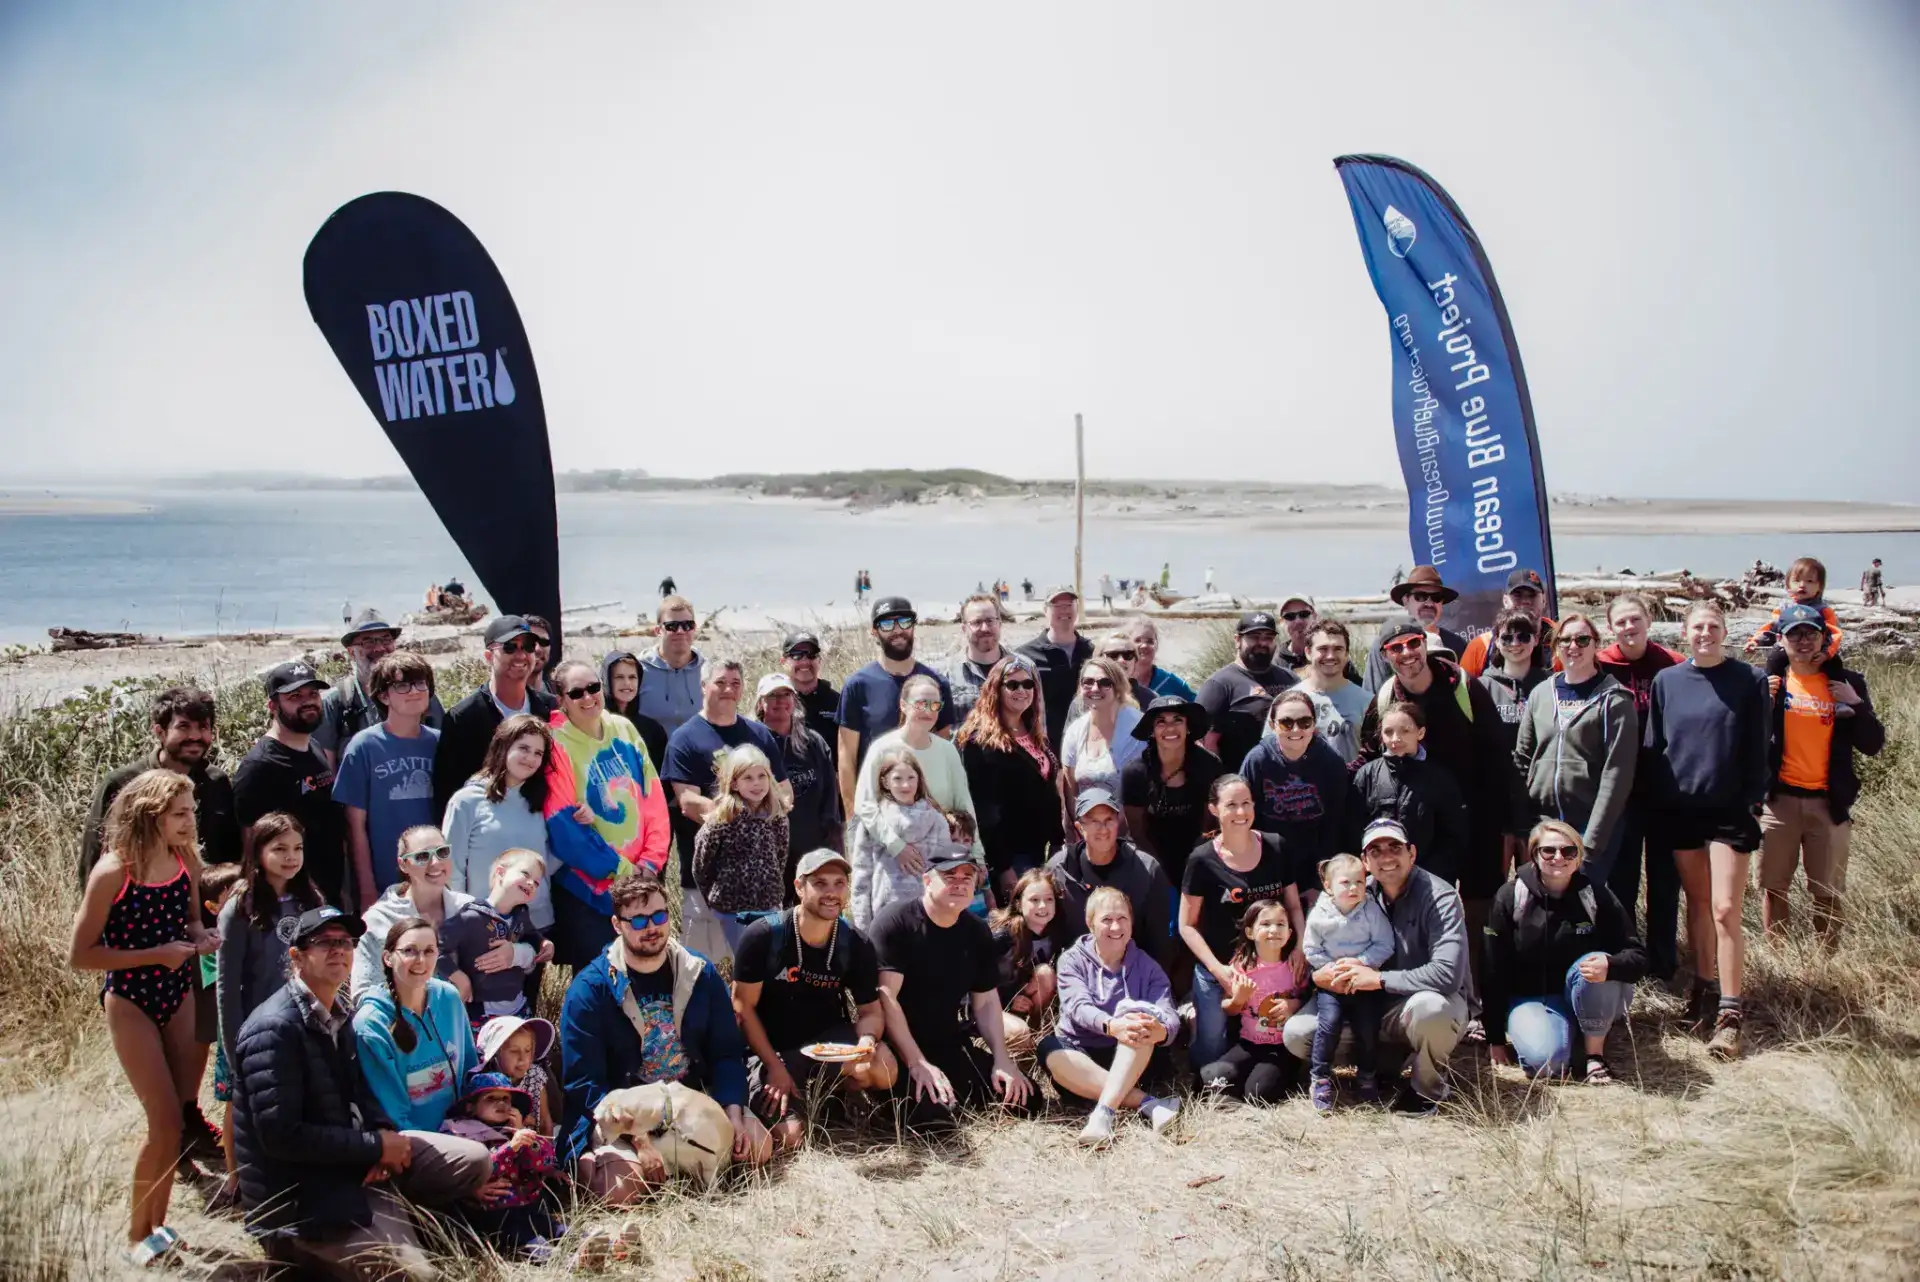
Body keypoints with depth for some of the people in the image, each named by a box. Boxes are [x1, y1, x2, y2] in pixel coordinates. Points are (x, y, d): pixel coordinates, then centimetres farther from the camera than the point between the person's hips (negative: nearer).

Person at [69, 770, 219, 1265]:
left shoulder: (187, 859, -2)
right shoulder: (113, 872, -18)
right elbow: (79, 955, -15)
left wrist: (201, 938, -7)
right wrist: (155, 955, -21)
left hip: (180, 996, 5)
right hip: (131, 1002, -5)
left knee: (184, 1118, 7)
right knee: (167, 1123, -6)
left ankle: (158, 1224, 25)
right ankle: (138, 1235, 14)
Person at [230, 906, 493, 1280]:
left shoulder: (339, 1014, 9)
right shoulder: (274, 1029, -21)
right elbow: (281, 1135, -27)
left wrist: (384, 1133, -5)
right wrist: (376, 1147, -20)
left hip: (351, 1160, 9)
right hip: (302, 1200, -9)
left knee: (474, 1161, 2)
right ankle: (304, 1251, 3)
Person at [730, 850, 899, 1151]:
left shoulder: (856, 945, -9)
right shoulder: (763, 936, -17)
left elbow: (871, 1010, -3)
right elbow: (744, 1007, -12)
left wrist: (867, 1039, -27)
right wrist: (775, 1067, -16)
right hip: (773, 1049, -2)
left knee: (884, 1069, -26)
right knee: (788, 1137, -22)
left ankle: (818, 1091, 5)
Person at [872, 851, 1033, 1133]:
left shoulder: (977, 932, 6)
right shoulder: (895, 921, -15)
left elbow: (986, 1001, 10)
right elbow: (886, 999, -20)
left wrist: (1002, 1059, -4)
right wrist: (918, 1064, -25)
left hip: (948, 1043, 7)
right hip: (897, 1047, -6)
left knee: (1024, 1098, -4)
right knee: (932, 1116, -31)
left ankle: (949, 1092, 15)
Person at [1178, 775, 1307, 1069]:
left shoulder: (1276, 848, -2)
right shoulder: (1203, 860, -11)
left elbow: (1293, 905, 7)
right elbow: (1187, 925, -6)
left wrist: (1300, 947, -9)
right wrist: (1217, 968, -16)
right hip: (1218, 970, -3)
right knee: (1211, 1055, 1)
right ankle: (1195, 1015, 30)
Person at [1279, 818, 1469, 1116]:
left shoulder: (1439, 897, -19)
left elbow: (1448, 974, -32)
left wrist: (1378, 978, -26)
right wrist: (1321, 975, -17)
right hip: (1374, 1007, 5)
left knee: (1428, 1007, -41)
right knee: (1296, 1035, -12)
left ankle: (1428, 1088, -9)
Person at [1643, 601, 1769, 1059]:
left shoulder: (1748, 681, 0)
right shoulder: (1666, 681, 6)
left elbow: (1757, 747, 0)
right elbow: (1653, 744, 9)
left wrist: (1754, 798, -7)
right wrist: (1656, 799, 4)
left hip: (1730, 810, -3)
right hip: (1681, 808, 3)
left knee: (1725, 909, -7)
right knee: (1697, 902, 13)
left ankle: (1729, 1014, -3)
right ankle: (1704, 989, 26)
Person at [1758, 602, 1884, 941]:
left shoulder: (1846, 682, 4)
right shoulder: (1769, 681, 3)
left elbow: (1873, 745, 1)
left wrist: (1856, 705, -13)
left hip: (1828, 803, 0)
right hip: (1779, 800, 0)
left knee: (1828, 893, 6)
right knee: (1774, 887, 7)